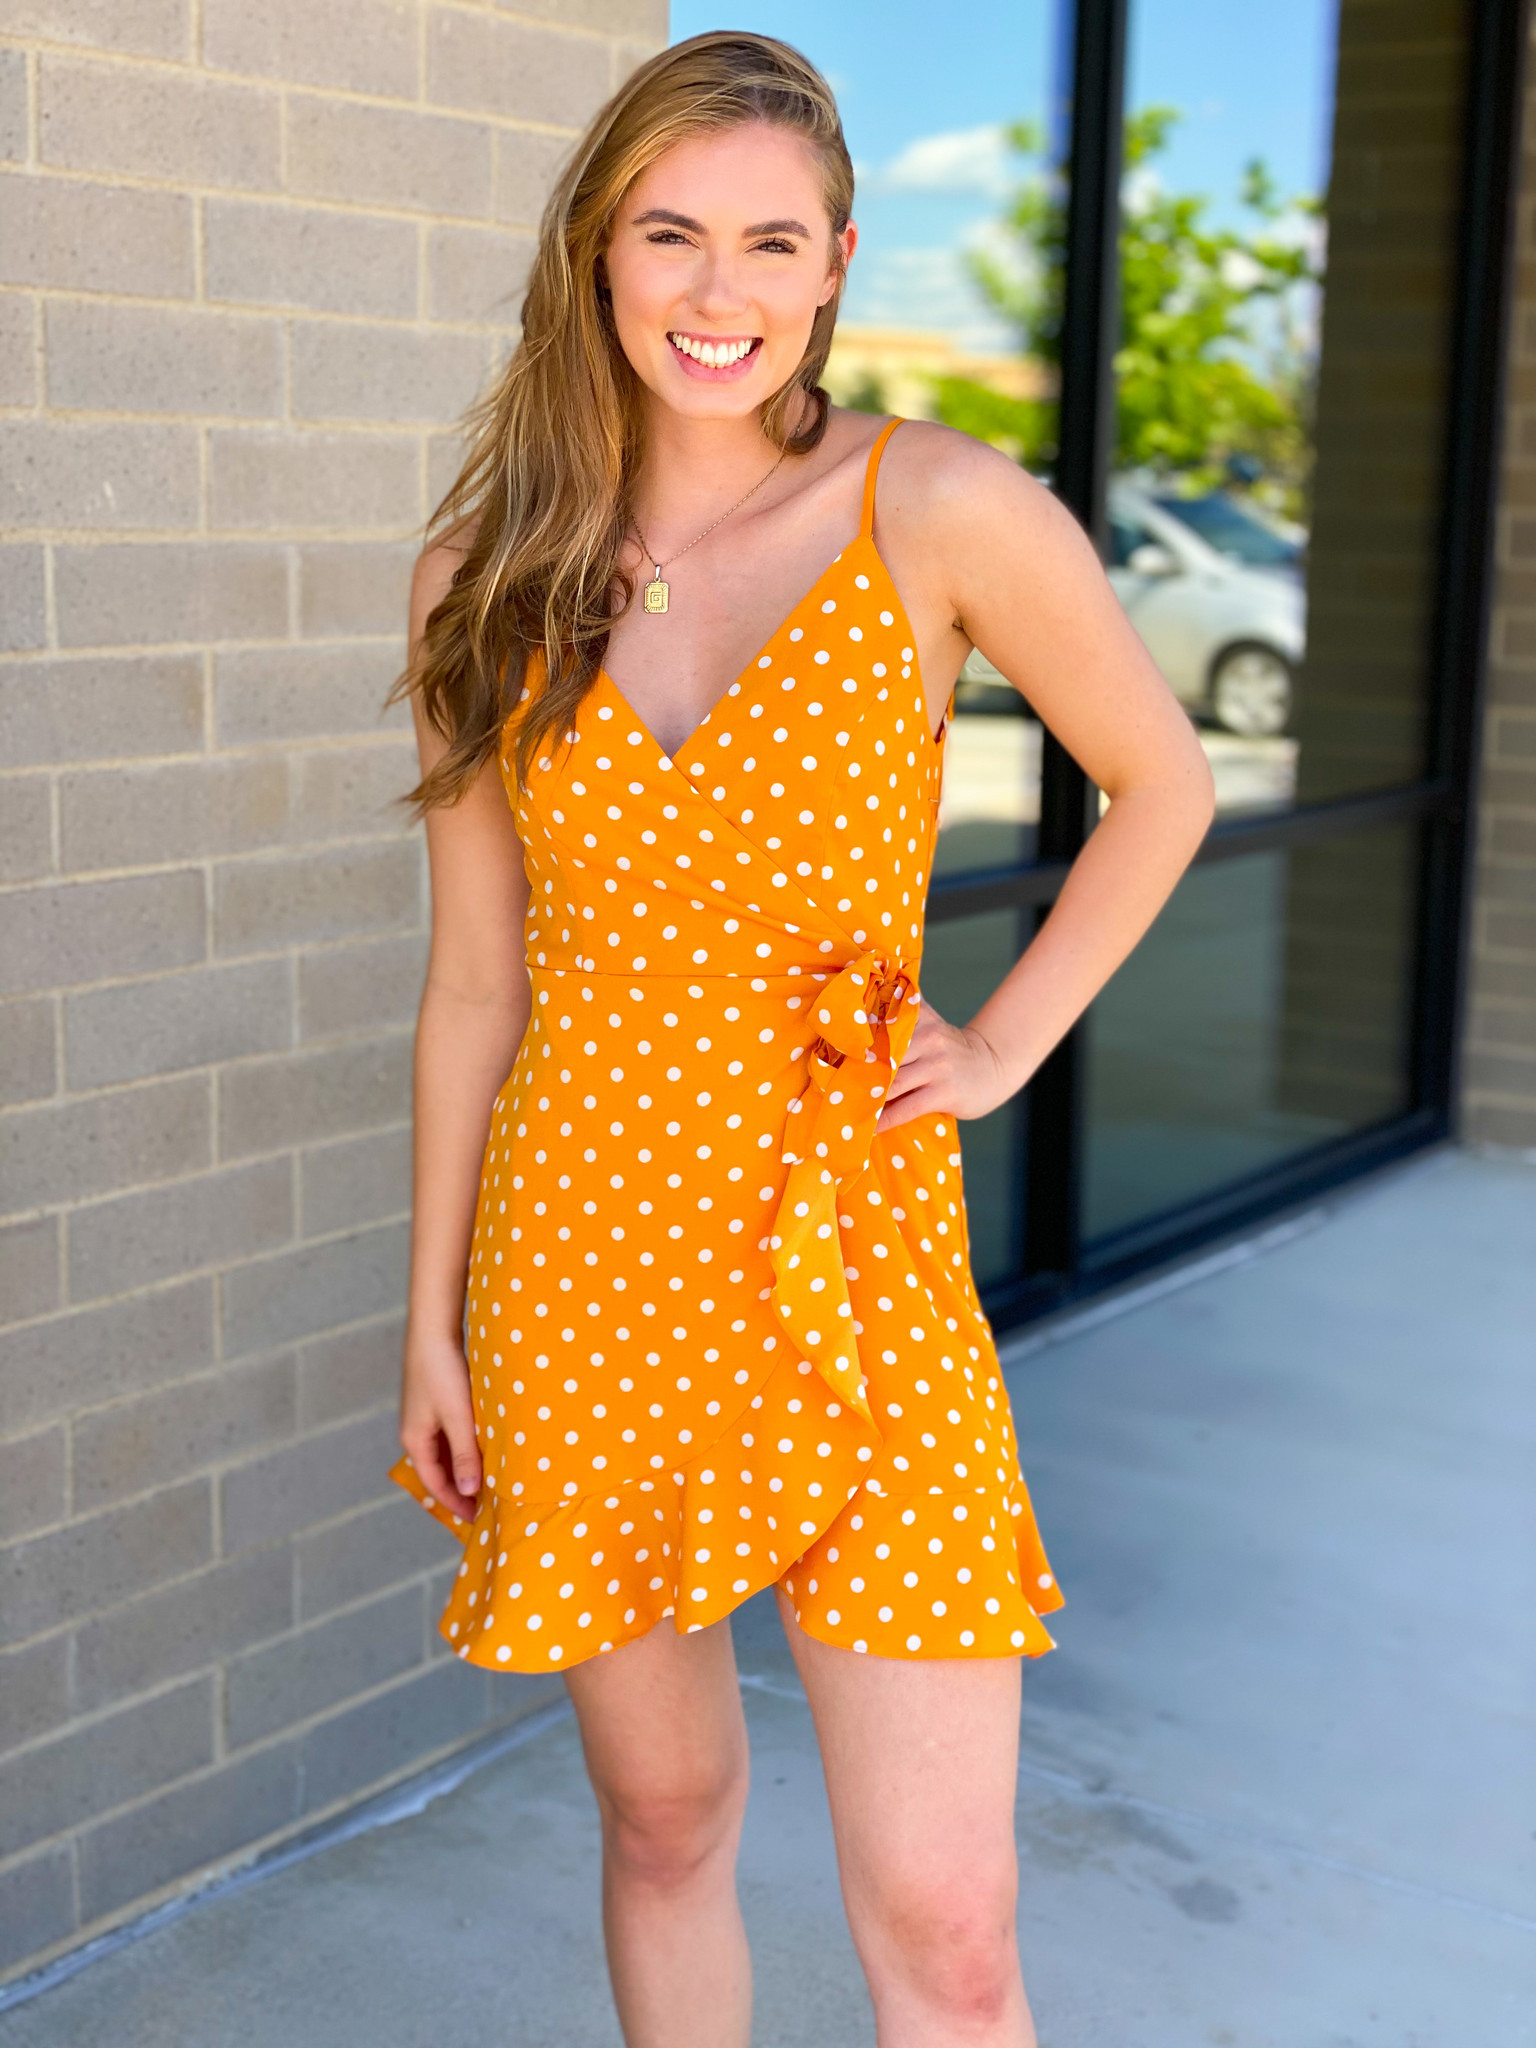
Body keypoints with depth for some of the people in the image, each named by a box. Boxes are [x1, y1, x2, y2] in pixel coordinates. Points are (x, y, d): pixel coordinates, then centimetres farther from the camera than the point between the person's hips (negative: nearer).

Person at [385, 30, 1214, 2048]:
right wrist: (431, 1329, 7)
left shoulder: (943, 514, -7)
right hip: (584, 1265, 3)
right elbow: (473, 983, 6)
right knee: (665, 1820, 17)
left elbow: (1161, 786, 7)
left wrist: (1004, 1047, 0)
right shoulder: (490, 579, 2)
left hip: (860, 1268, -2)